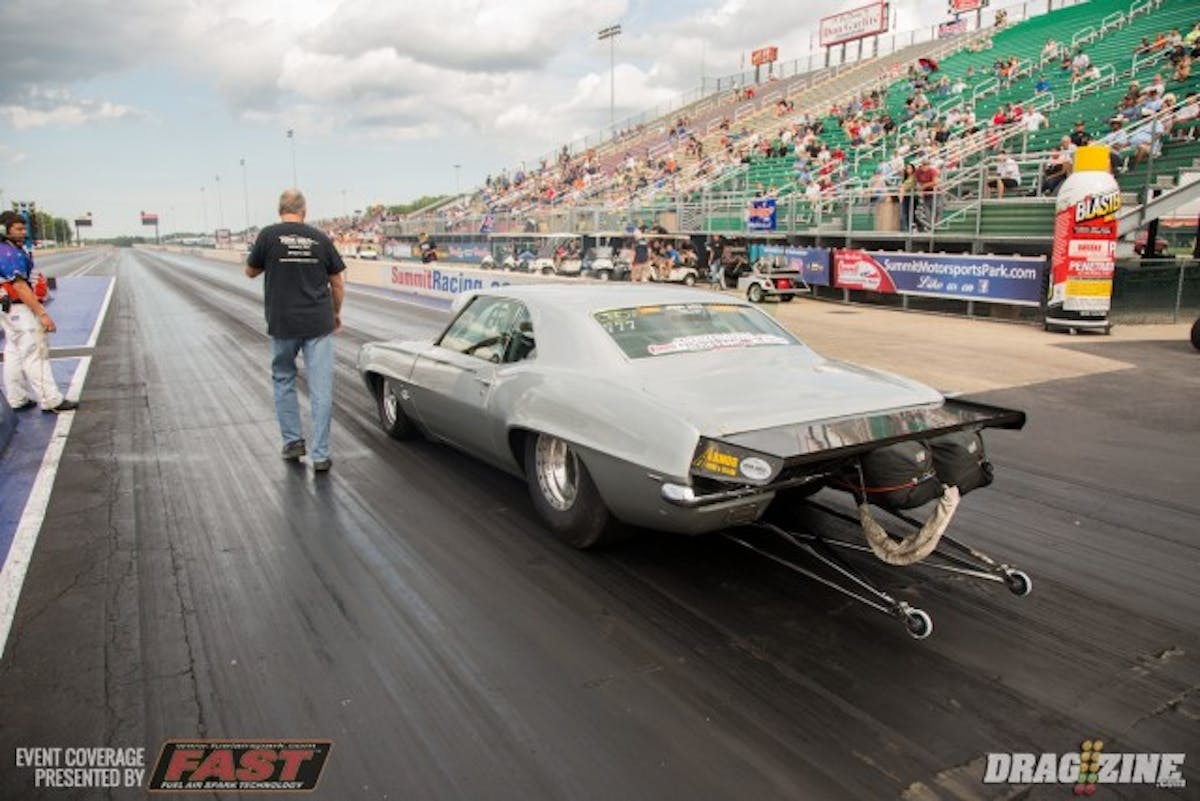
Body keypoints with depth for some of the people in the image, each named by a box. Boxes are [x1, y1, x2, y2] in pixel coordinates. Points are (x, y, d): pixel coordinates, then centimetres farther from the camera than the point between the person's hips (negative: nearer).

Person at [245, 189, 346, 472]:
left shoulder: (268, 236, -3)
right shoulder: (320, 238, 2)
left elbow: (251, 271, 11)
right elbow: (338, 283, 7)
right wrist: (336, 313, 21)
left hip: (283, 323, 0)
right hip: (319, 323, 0)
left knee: (283, 379, 20)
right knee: (321, 389, 1)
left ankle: (293, 441, 21)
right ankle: (320, 455, 2)